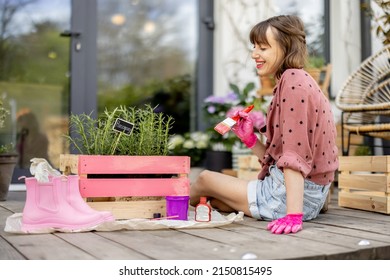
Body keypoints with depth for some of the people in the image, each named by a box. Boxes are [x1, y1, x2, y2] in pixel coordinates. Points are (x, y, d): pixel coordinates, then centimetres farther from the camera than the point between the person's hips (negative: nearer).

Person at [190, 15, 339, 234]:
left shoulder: (292, 80, -16)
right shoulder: (296, 81, 13)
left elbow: (294, 155, -25)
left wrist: (293, 215, -28)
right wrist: (250, 139, 3)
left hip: (290, 196, -8)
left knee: (205, 178, 12)